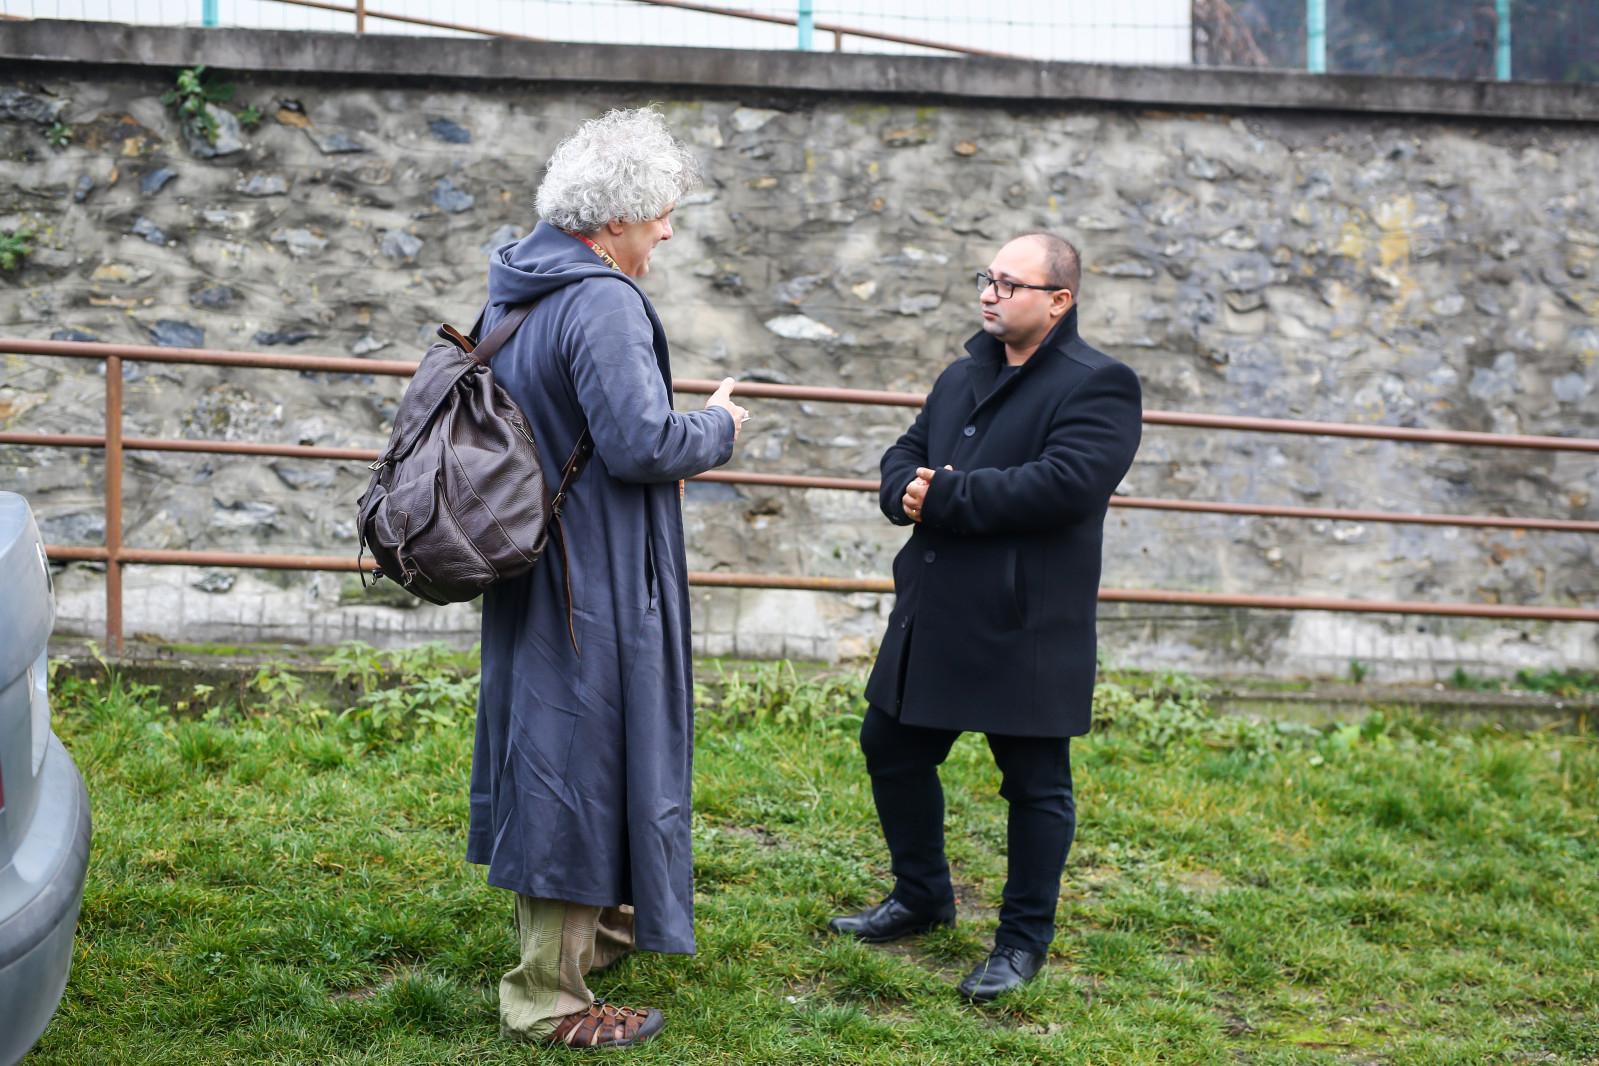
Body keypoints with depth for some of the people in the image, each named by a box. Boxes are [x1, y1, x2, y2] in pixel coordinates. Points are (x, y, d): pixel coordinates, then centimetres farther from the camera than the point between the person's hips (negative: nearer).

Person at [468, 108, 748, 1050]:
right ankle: (550, 998, 5)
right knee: (579, 754, -3)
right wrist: (718, 430, -7)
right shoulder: (603, 302, -21)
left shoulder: (518, 291, 11)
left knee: (556, 744, 22)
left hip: (535, 564, 10)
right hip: (593, 576, -10)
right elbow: (642, 442, -26)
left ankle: (596, 918, 41)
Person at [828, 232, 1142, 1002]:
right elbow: (905, 455, 17)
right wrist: (907, 492, -8)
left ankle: (1025, 939, 17)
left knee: (1035, 781, 3)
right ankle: (922, 898, 35)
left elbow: (1064, 483, -24)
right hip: (931, 620, 8)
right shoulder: (962, 377, 16)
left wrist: (946, 498, -21)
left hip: (1027, 629, -7)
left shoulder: (1096, 387, -10)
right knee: (893, 750, 15)